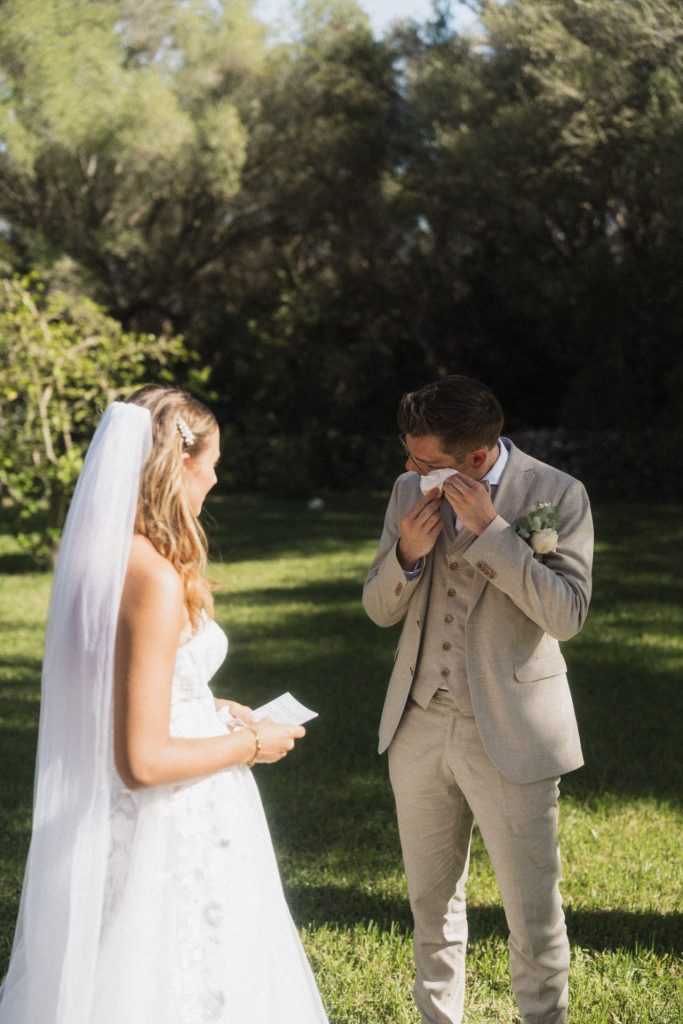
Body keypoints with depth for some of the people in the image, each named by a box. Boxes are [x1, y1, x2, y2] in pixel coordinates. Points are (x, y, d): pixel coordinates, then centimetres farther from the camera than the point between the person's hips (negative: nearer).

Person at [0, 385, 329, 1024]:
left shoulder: (97, 557, 2)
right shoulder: (156, 580, -25)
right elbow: (144, 760, -25)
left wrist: (210, 709, 16)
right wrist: (251, 744, -12)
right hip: (179, 829, -9)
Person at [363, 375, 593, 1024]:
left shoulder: (556, 494, -11)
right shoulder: (409, 490, 2)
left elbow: (566, 615, -20)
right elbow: (379, 609, 7)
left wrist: (490, 528, -25)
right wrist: (408, 552, -15)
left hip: (510, 735, -4)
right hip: (420, 727, 5)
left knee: (533, 912, 2)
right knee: (431, 902, 18)